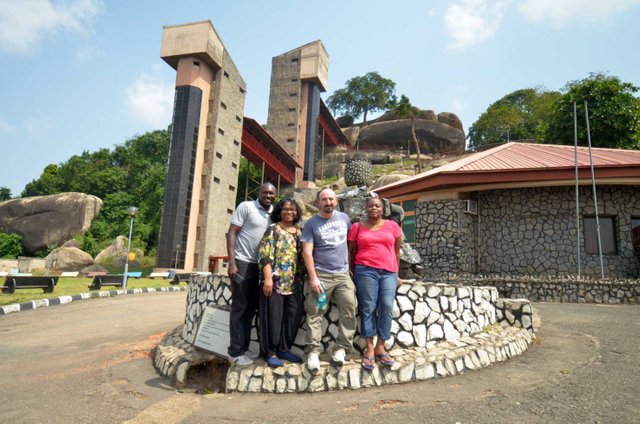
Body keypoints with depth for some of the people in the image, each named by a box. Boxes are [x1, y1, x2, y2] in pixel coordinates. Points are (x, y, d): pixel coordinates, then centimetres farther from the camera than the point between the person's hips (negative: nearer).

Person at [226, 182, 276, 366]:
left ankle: (244, 348, 24)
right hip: (243, 263, -6)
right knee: (239, 307, 0)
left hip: (261, 265, 6)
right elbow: (231, 233, -9)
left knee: (252, 307, 12)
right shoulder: (246, 206, -6)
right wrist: (232, 262, -17)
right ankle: (235, 352, 10)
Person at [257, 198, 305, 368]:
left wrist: (302, 278, 10)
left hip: (294, 283, 6)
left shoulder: (299, 232, 14)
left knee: (294, 316, 8)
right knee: (274, 316, -1)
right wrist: (268, 278, -18)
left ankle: (283, 349, 22)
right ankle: (270, 352, 12)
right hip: (275, 281, -6)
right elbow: (265, 254, -10)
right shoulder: (273, 229, -2)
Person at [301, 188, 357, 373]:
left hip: (343, 274, 4)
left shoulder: (344, 218, 10)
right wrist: (313, 278, -15)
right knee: (315, 314, -5)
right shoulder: (311, 224, -2)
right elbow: (307, 252, -8)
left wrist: (350, 263, 17)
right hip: (321, 275, -3)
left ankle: (341, 348, 4)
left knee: (349, 310, -5)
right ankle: (313, 351, 2)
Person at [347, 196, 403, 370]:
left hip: (389, 272, 2)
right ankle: (369, 349, 4)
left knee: (387, 307, -5)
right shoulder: (357, 227, 7)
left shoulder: (392, 226, 11)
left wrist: (396, 274, 11)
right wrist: (351, 274, 5)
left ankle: (380, 348, 7)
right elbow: (351, 252, 9)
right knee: (368, 308, -2)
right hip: (366, 271, -1)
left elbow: (397, 252, 13)